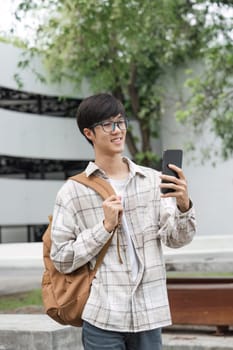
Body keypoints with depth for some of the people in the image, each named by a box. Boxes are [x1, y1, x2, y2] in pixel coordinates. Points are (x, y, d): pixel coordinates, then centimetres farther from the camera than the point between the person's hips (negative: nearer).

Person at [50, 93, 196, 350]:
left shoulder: (153, 181, 5)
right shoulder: (73, 192, -1)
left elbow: (177, 239, -1)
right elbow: (61, 259, -3)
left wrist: (184, 206, -20)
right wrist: (105, 226, -13)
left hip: (149, 314, 3)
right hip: (102, 318, -2)